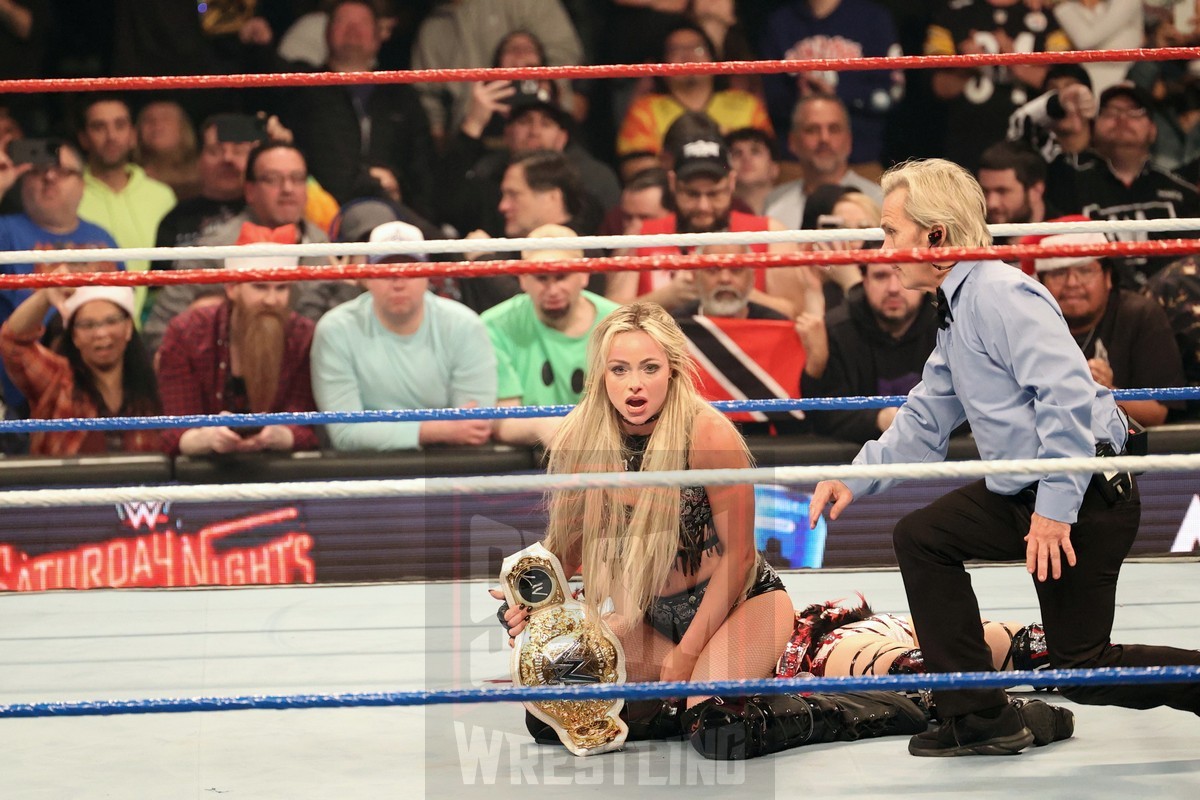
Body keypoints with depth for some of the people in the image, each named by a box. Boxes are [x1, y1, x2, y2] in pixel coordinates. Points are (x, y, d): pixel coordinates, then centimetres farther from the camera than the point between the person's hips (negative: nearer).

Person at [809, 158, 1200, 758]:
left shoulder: (1001, 294, -18)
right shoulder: (956, 312, 15)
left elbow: (1069, 395, -28)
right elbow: (925, 421, 25)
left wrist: (1056, 510, -27)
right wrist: (857, 478, 13)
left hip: (1086, 495, -10)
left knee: (1081, 670, -6)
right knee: (920, 538, 11)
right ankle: (978, 720, 11)